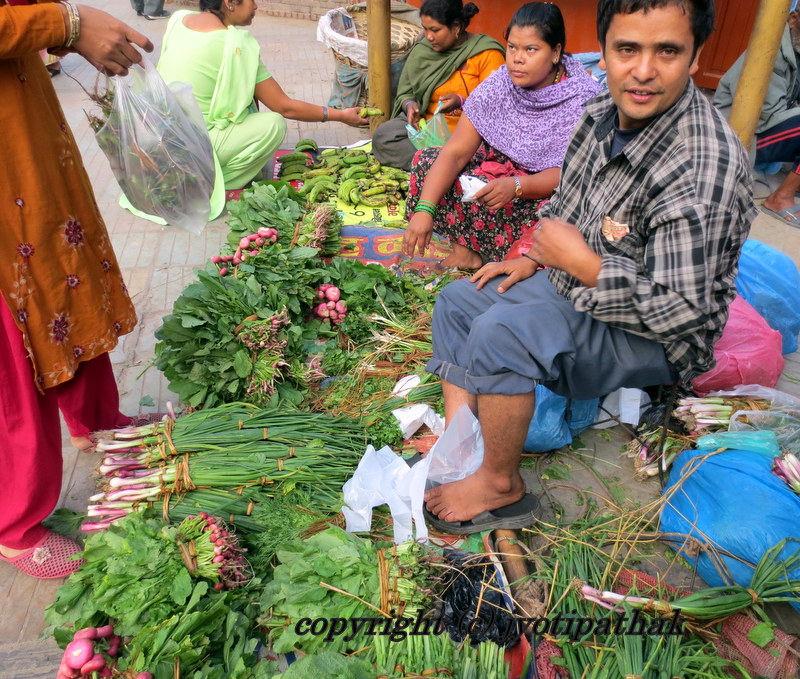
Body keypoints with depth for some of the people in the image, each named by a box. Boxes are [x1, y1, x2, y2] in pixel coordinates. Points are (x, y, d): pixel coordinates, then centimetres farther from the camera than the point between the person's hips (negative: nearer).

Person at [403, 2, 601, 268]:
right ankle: (465, 249, -11)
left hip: (547, 193, -5)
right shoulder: (498, 84, -8)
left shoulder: (582, 99, -19)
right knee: (427, 161, -10)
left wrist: (516, 185, -40)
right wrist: (424, 209, -27)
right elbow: (455, 153, -14)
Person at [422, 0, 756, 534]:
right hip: (577, 288, 10)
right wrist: (534, 259, 1)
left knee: (499, 333, -30)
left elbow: (678, 310, -31)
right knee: (457, 300, 10)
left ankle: (501, 487, -8)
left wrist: (578, 260, -23)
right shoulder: (603, 115, -3)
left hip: (656, 339, -9)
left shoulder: (703, 168, -30)